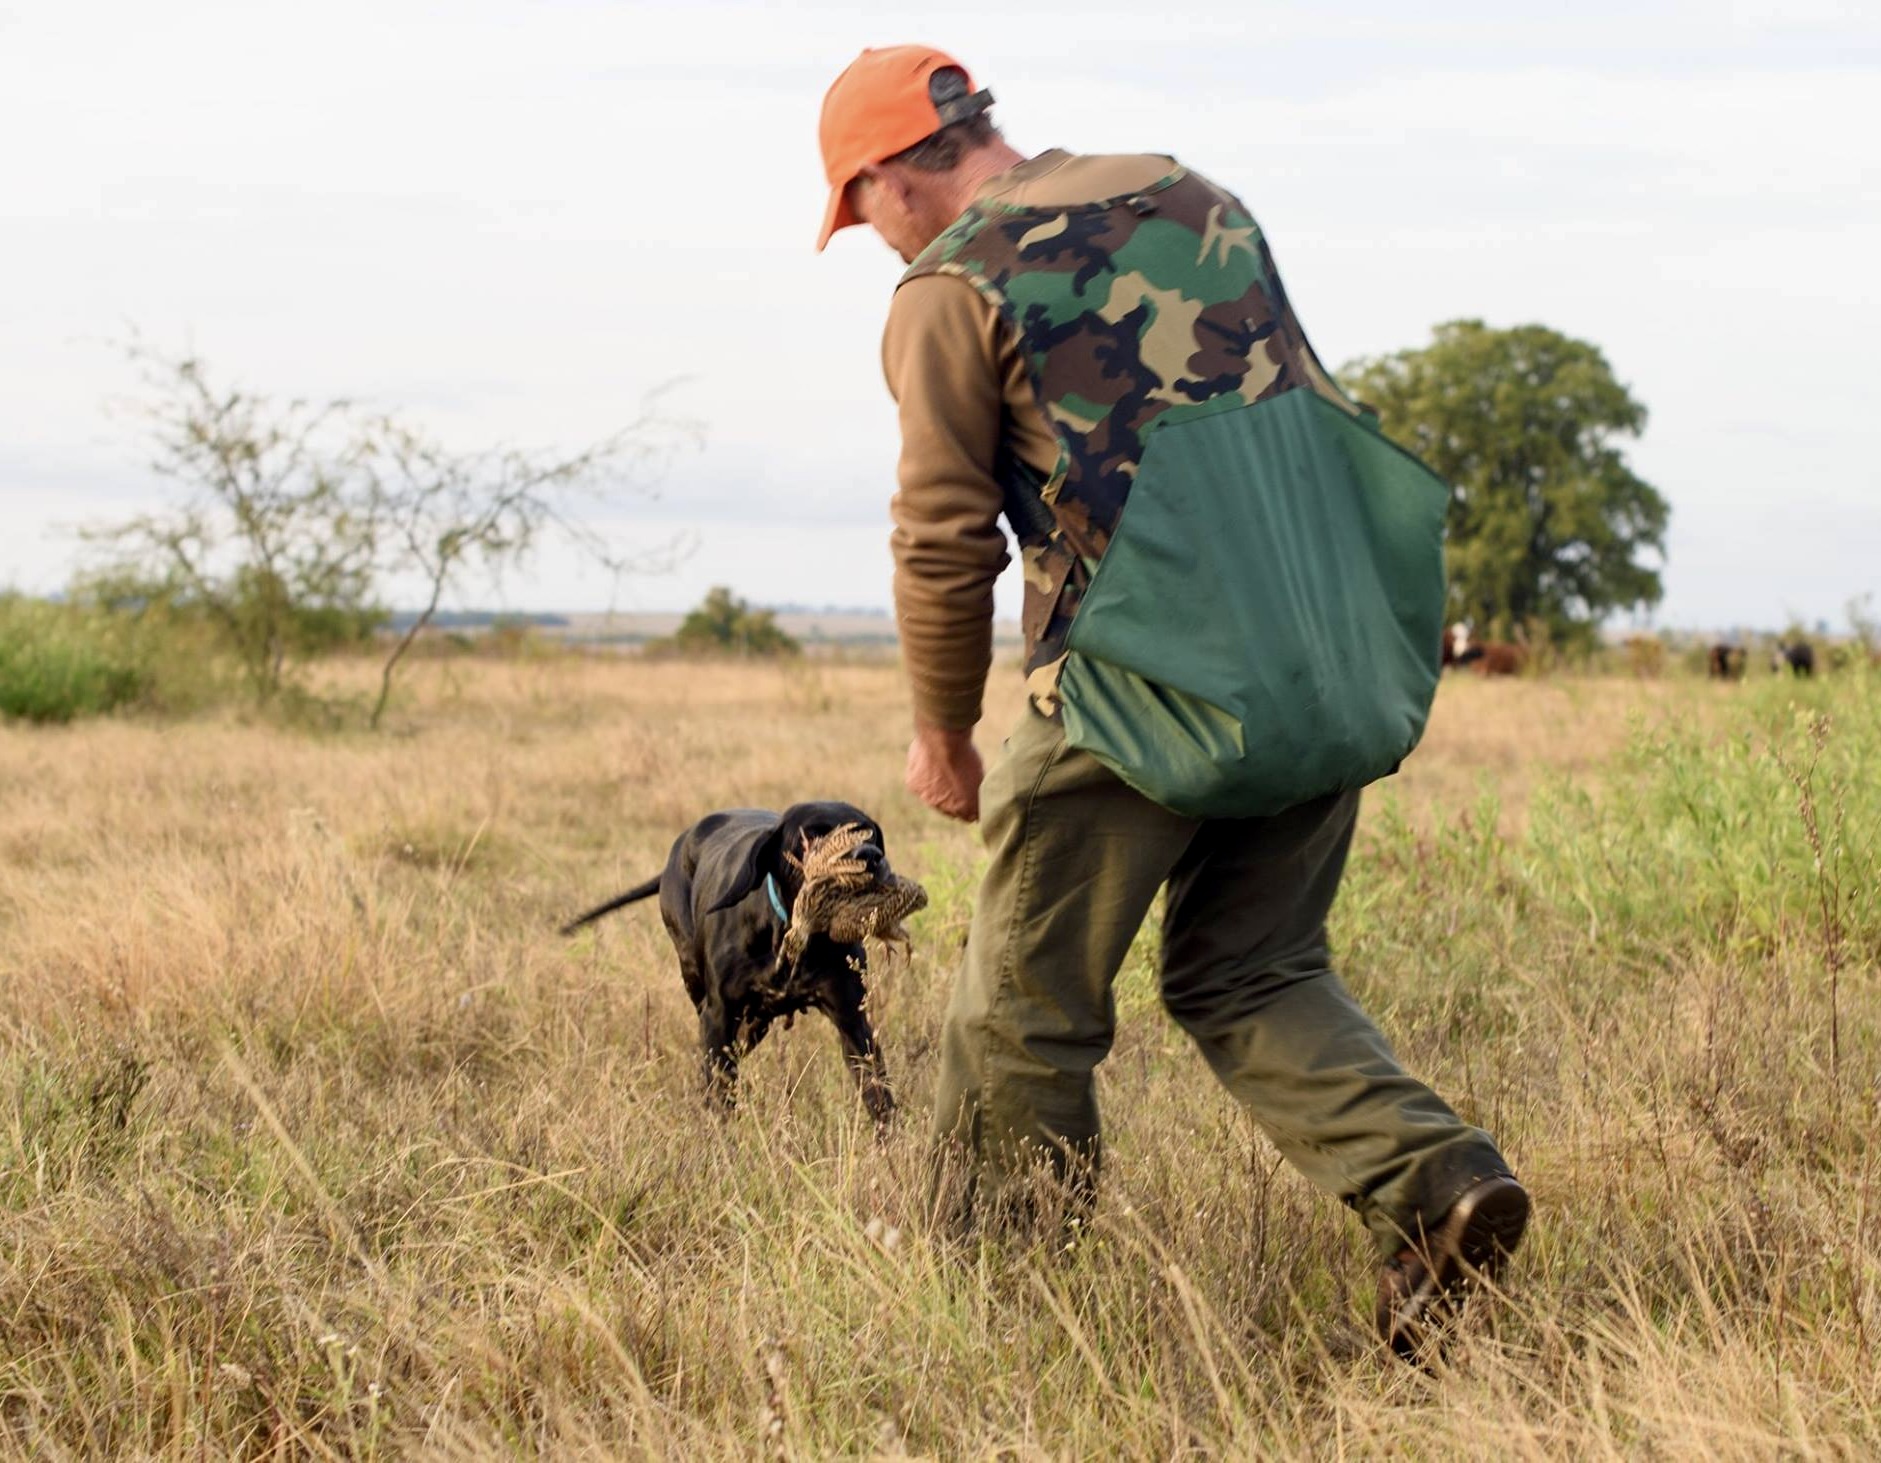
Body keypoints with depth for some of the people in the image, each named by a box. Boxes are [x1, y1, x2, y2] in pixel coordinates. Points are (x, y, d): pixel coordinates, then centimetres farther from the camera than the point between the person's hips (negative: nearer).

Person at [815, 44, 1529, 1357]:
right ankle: (1436, 1183, -3)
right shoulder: (1193, 199, 17)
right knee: (1251, 971, 16)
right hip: (1321, 660, 6)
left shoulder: (952, 290, -2)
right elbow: (1313, 415, 20)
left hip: (1143, 684, -6)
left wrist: (943, 733, 10)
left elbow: (945, 542, -3)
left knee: (1027, 1004, 9)